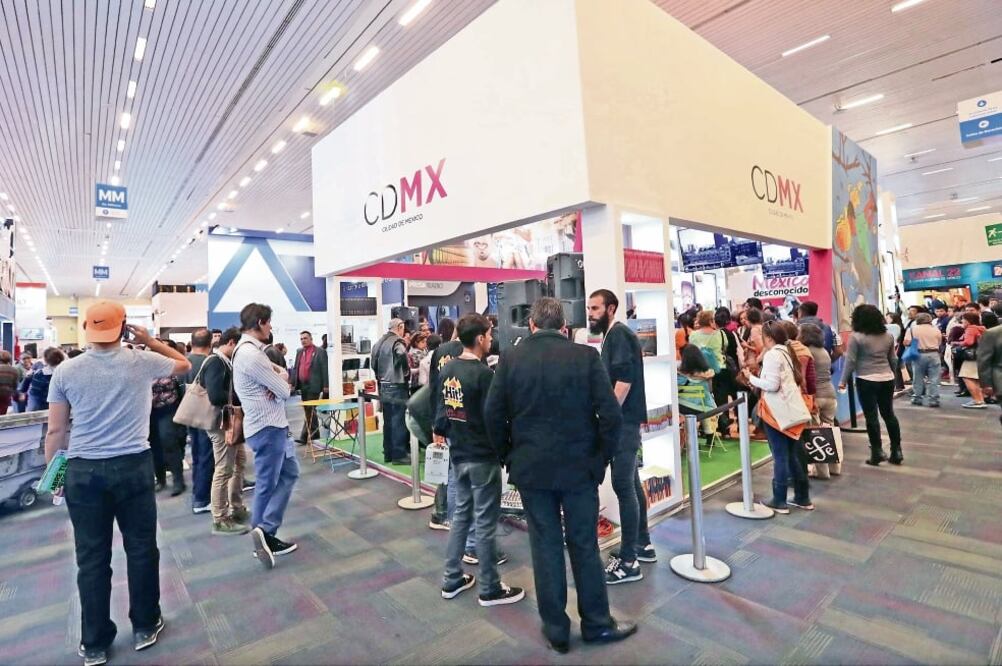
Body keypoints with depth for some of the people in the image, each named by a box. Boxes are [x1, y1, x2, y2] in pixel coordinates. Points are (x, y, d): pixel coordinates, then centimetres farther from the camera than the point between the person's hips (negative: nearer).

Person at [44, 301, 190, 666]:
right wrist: (150, 340, 13)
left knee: (91, 558, 11)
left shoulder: (65, 371, -2)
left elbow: (56, 432, 1)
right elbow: (184, 364, 15)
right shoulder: (143, 362, -5)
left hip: (82, 472, 1)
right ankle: (144, 627, 28)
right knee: (141, 549, 13)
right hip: (133, 467, -1)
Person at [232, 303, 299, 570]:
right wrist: (281, 381, 4)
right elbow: (285, 391, -19)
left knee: (290, 473, 14)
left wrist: (279, 378, -12)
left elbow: (278, 373, 12)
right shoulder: (250, 354, -21)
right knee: (267, 485, 1)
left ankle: (265, 533, 17)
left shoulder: (250, 349, 12)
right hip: (267, 427, -10)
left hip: (275, 424, 10)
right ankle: (264, 533, 14)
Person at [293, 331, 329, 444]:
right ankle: (314, 435, 22)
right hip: (302, 386, 7)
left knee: (310, 410, -7)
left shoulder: (320, 351, -5)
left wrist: (326, 385, -11)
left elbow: (324, 369, -8)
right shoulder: (299, 351, 14)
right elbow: (295, 368, 15)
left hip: (313, 386, -7)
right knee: (308, 411, 12)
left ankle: (305, 436, -4)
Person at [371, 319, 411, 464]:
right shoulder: (397, 342, -13)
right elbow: (403, 358, -31)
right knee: (398, 421, -2)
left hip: (383, 386, 8)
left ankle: (388, 453, 21)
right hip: (397, 386, -8)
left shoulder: (379, 342, 12)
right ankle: (399, 454, 3)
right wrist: (406, 372, -16)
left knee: (387, 420, 14)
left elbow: (374, 364, 15)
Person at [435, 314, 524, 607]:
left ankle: (452, 580, 30)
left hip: (458, 454, 8)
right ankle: (490, 589, 20)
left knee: (461, 513, 20)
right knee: (485, 522, 5)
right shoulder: (483, 373, -21)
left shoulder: (447, 369, 2)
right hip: (482, 457, -8)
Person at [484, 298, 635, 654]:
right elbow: (611, 414, -12)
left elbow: (494, 415, -3)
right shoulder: (586, 355, -9)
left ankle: (556, 630, 28)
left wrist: (510, 455, 9)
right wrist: (602, 457, 1)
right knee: (584, 545, 14)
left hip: (530, 467, 1)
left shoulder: (511, 358, -5)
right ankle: (597, 624, 32)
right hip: (579, 466, -1)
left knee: (545, 546, 13)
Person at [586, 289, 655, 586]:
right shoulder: (613, 335, 17)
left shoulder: (618, 334, -13)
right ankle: (643, 544, 29)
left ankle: (628, 561, 4)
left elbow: (624, 379, -23)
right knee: (631, 483, 17)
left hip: (622, 420, -10)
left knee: (623, 486, -5)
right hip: (622, 420, 10)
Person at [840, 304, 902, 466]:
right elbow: (893, 359, 14)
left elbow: (850, 361, -11)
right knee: (889, 414, 14)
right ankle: (896, 451, 19)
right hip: (887, 379, 6)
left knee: (871, 417, 0)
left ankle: (877, 452, 4)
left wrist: (843, 381, -4)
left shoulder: (856, 337, -11)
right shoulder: (888, 336, 8)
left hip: (866, 381, -6)